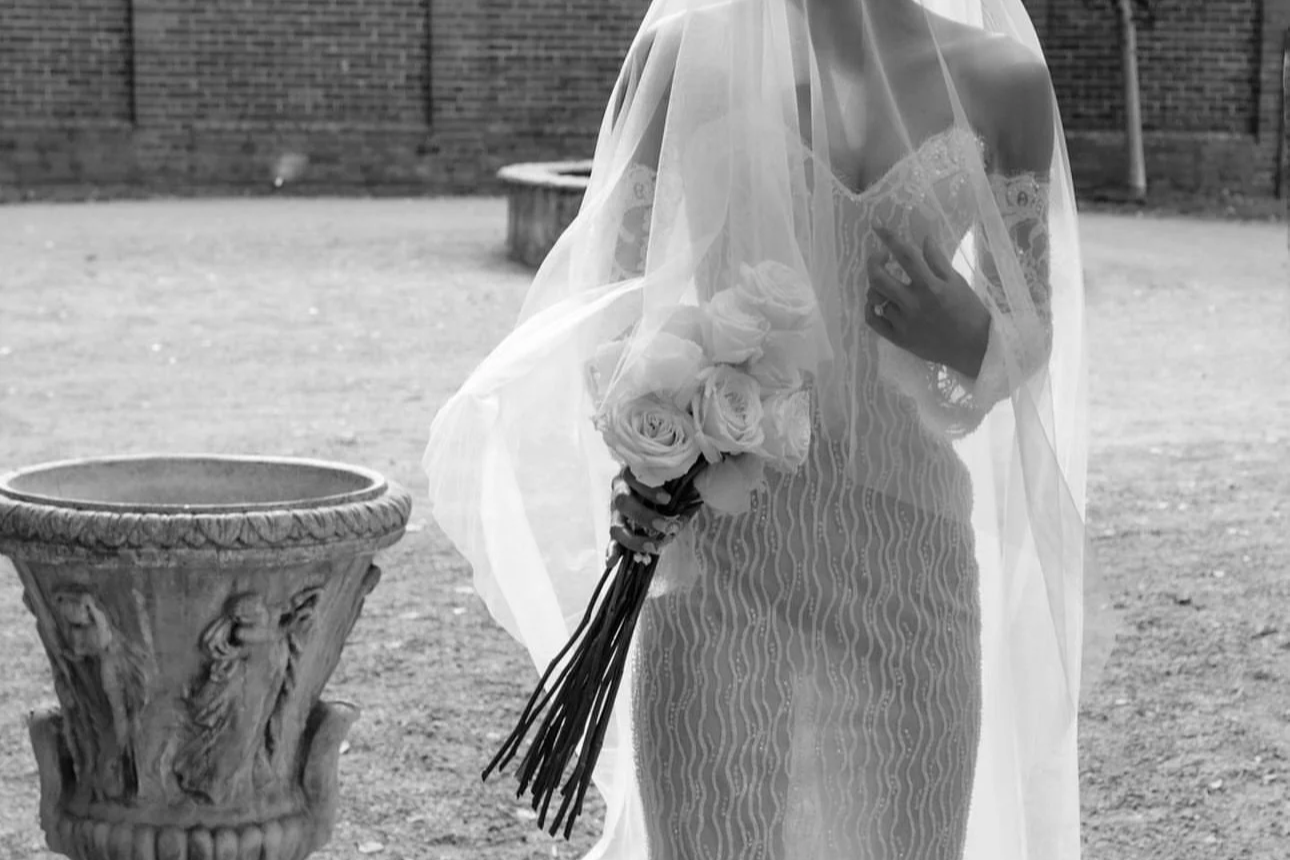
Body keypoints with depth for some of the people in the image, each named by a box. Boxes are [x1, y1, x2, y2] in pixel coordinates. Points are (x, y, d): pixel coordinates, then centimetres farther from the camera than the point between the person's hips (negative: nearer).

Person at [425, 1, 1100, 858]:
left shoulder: (999, 80, 4)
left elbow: (1034, 331, 13)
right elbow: (613, 298, 3)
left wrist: (972, 337, -11)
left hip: (910, 555, 2)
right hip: (718, 543, -1)